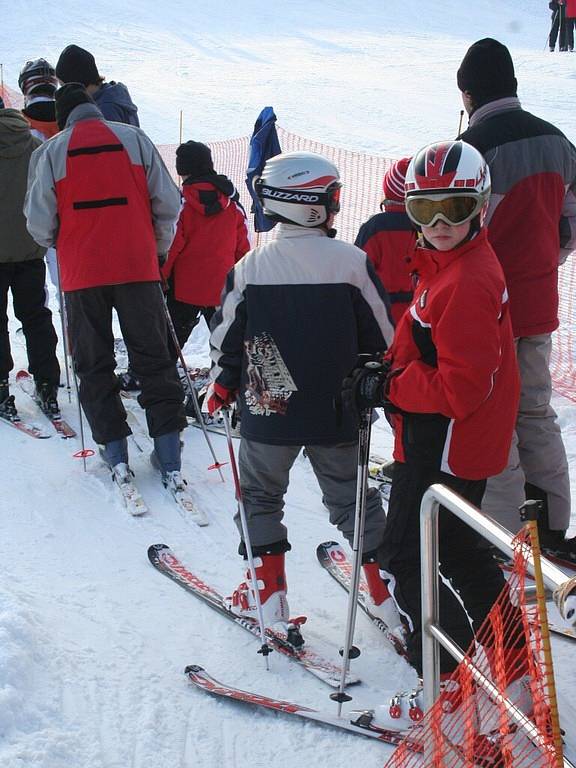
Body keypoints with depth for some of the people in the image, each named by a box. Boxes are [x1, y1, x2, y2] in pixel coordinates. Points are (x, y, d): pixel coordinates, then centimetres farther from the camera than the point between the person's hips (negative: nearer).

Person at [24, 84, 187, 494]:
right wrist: (158, 250, 15)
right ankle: (169, 456, 5)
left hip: (83, 274, -1)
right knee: (154, 359, 9)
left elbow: (40, 223, -3)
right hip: (138, 268, 1)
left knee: (94, 366, 12)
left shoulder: (50, 152, -1)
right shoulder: (134, 138, 2)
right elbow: (169, 203, 1)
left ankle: (115, 452, 8)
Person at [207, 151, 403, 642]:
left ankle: (268, 591, 16)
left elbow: (228, 337, -1)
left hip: (268, 412, -1)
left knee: (261, 495, 18)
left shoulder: (250, 268, -8)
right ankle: (385, 589, 16)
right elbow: (383, 338, -3)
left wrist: (223, 385, 15)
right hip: (337, 415, 1)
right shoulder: (352, 262, -10)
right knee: (350, 495, 17)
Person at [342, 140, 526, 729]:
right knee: (458, 548, 24)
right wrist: (389, 373, 4)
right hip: (458, 443, 11)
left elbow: (463, 385, -27)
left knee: (403, 558, -2)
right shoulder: (447, 264, 9)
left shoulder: (467, 281, -24)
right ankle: (512, 662, 40)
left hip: (446, 445, -11)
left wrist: (386, 388, -20)